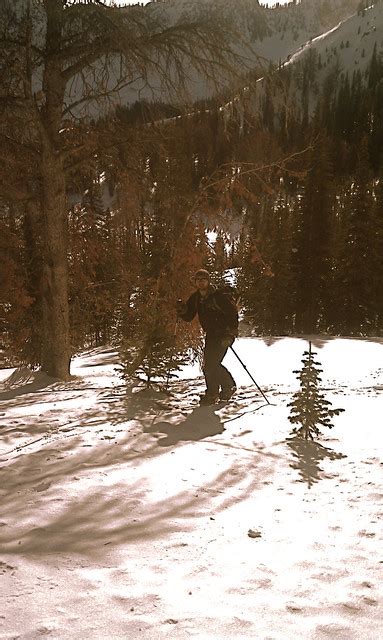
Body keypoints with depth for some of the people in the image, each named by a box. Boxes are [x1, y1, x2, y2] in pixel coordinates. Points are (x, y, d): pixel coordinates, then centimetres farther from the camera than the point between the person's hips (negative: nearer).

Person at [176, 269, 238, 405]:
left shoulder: (219, 296, -16)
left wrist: (230, 333, -25)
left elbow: (233, 312, -16)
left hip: (225, 334, -7)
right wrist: (182, 310, -16)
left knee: (211, 363, -14)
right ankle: (229, 385, 28)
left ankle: (212, 394, -1)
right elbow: (188, 317, 7)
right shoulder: (195, 298, 5)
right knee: (209, 364, 8)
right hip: (210, 335, 7)